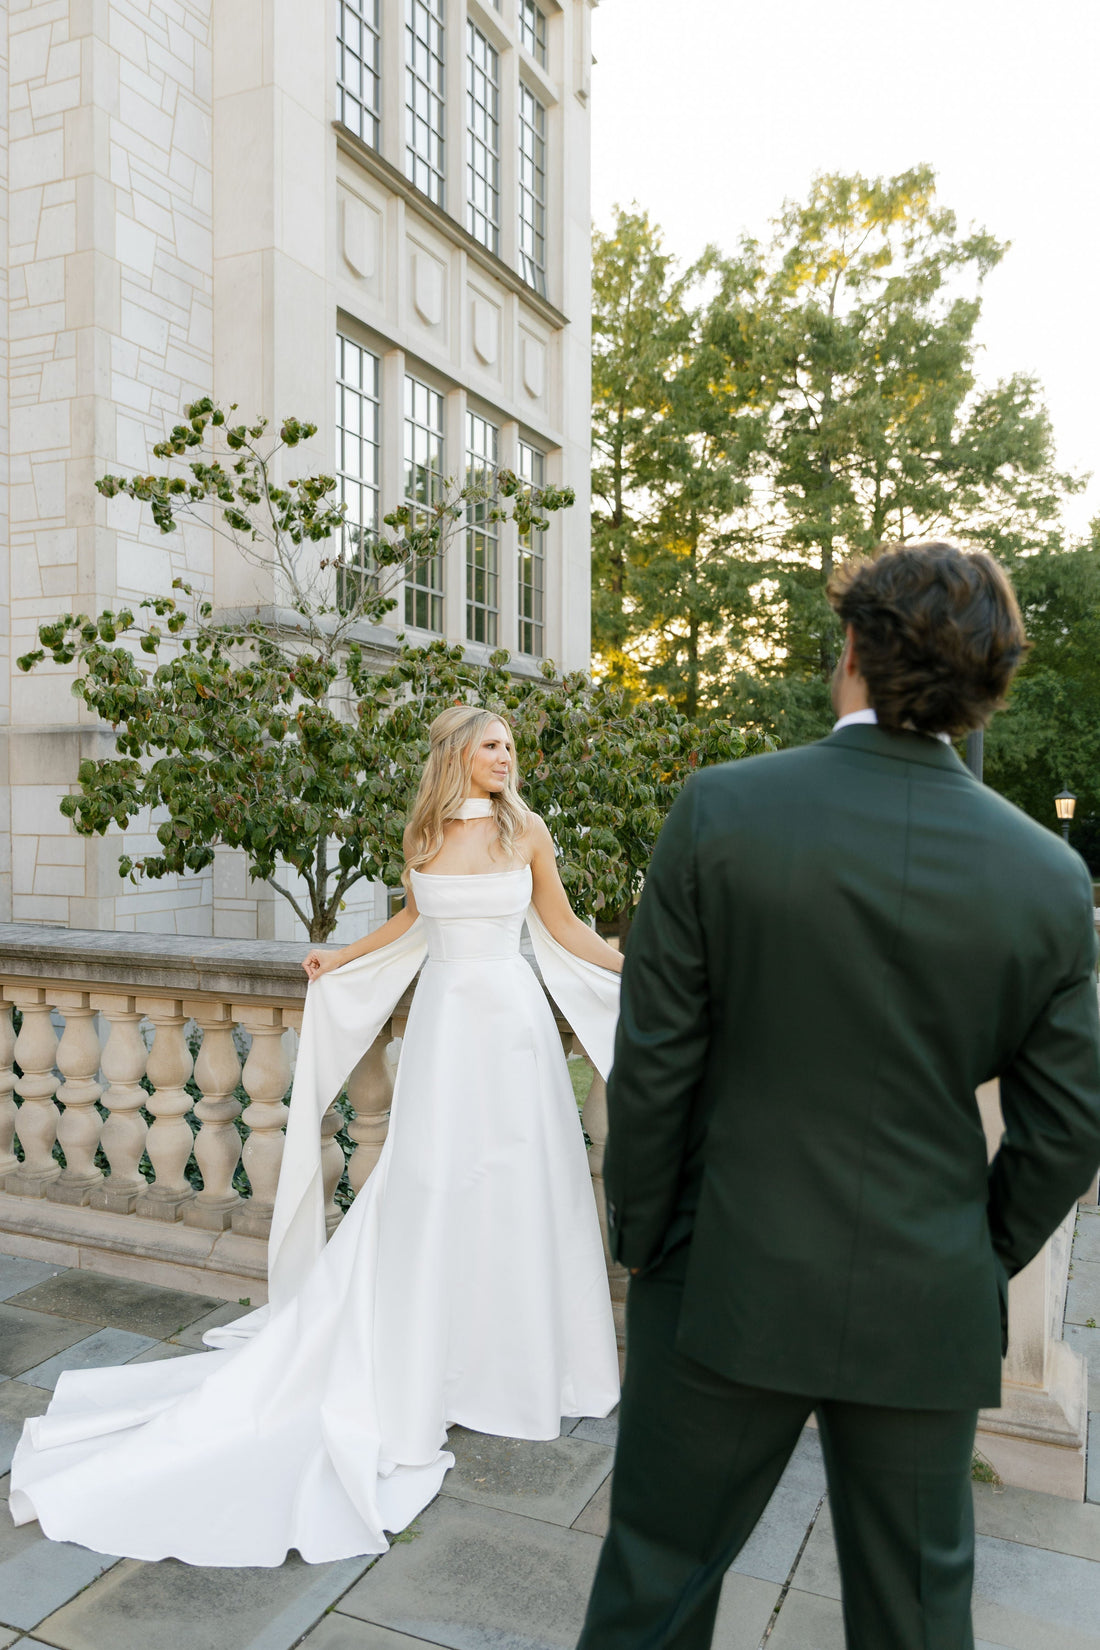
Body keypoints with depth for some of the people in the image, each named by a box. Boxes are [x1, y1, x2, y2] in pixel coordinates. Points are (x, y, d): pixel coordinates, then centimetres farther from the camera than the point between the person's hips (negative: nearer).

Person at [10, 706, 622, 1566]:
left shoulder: (527, 832, 0)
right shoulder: (424, 835, 3)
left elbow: (565, 928, 7)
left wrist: (642, 967, 3)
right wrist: (341, 958, 22)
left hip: (512, 1018, 0)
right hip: (444, 1017, 0)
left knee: (515, 1180, 7)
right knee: (426, 1182, 3)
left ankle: (521, 1353, 25)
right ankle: (430, 1354, 19)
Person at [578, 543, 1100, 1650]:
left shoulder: (721, 811, -16)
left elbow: (654, 1062, -12)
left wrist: (639, 1237, 2)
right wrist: (983, 1263, 14)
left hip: (731, 1288, -2)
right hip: (928, 1311, 3)